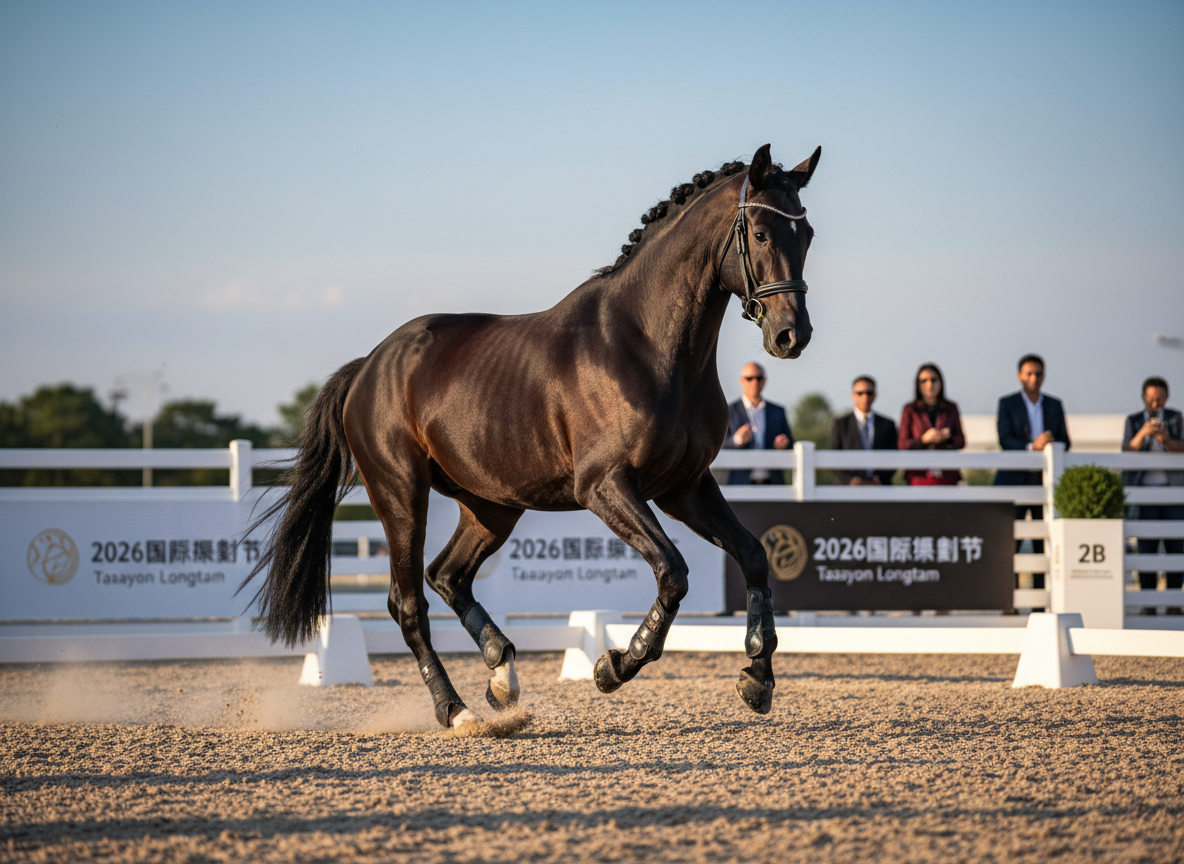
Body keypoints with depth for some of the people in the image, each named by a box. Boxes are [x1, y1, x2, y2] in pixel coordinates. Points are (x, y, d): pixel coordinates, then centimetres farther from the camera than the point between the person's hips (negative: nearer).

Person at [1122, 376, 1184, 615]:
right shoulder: (1134, 421, 8)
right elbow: (1127, 451, -4)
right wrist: (1142, 434, -21)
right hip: (1145, 489, -1)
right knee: (1147, 546, -5)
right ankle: (1148, 603, -2)